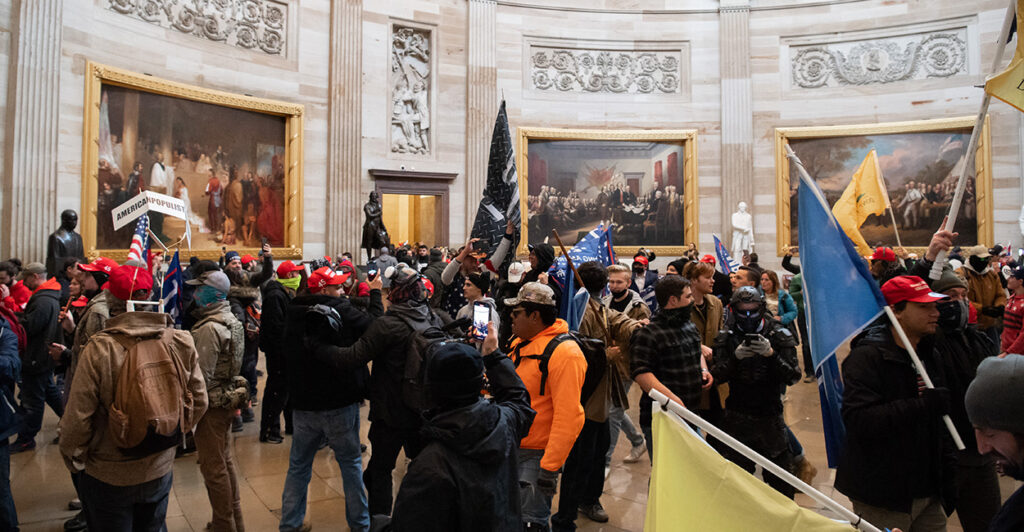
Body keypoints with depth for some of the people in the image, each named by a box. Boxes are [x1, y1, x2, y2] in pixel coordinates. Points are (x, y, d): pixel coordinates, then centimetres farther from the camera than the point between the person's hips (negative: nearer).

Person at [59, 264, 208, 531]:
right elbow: (199, 402, -4)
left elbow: (78, 416, -16)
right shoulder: (181, 342, -13)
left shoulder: (100, 348, -22)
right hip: (160, 471, 3)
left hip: (108, 477, -2)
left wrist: (74, 459, 2)